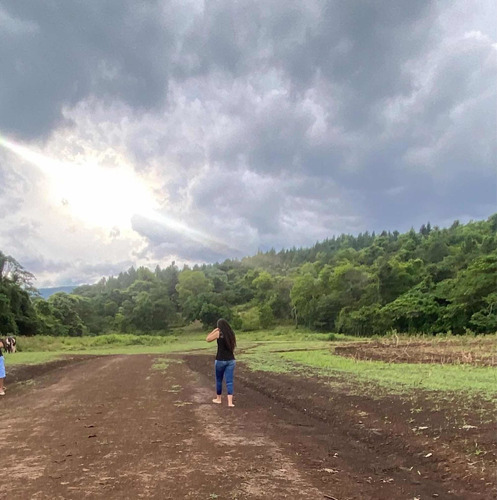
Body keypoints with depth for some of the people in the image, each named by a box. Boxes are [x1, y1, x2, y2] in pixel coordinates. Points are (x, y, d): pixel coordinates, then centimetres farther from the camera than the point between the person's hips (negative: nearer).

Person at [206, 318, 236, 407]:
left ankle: (218, 399, 28)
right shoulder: (232, 334, 5)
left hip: (220, 360, -3)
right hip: (231, 360, 3)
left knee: (219, 380, 15)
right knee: (229, 381, 1)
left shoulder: (219, 333, -9)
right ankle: (230, 402, -7)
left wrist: (214, 330, 6)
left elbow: (207, 339, 2)